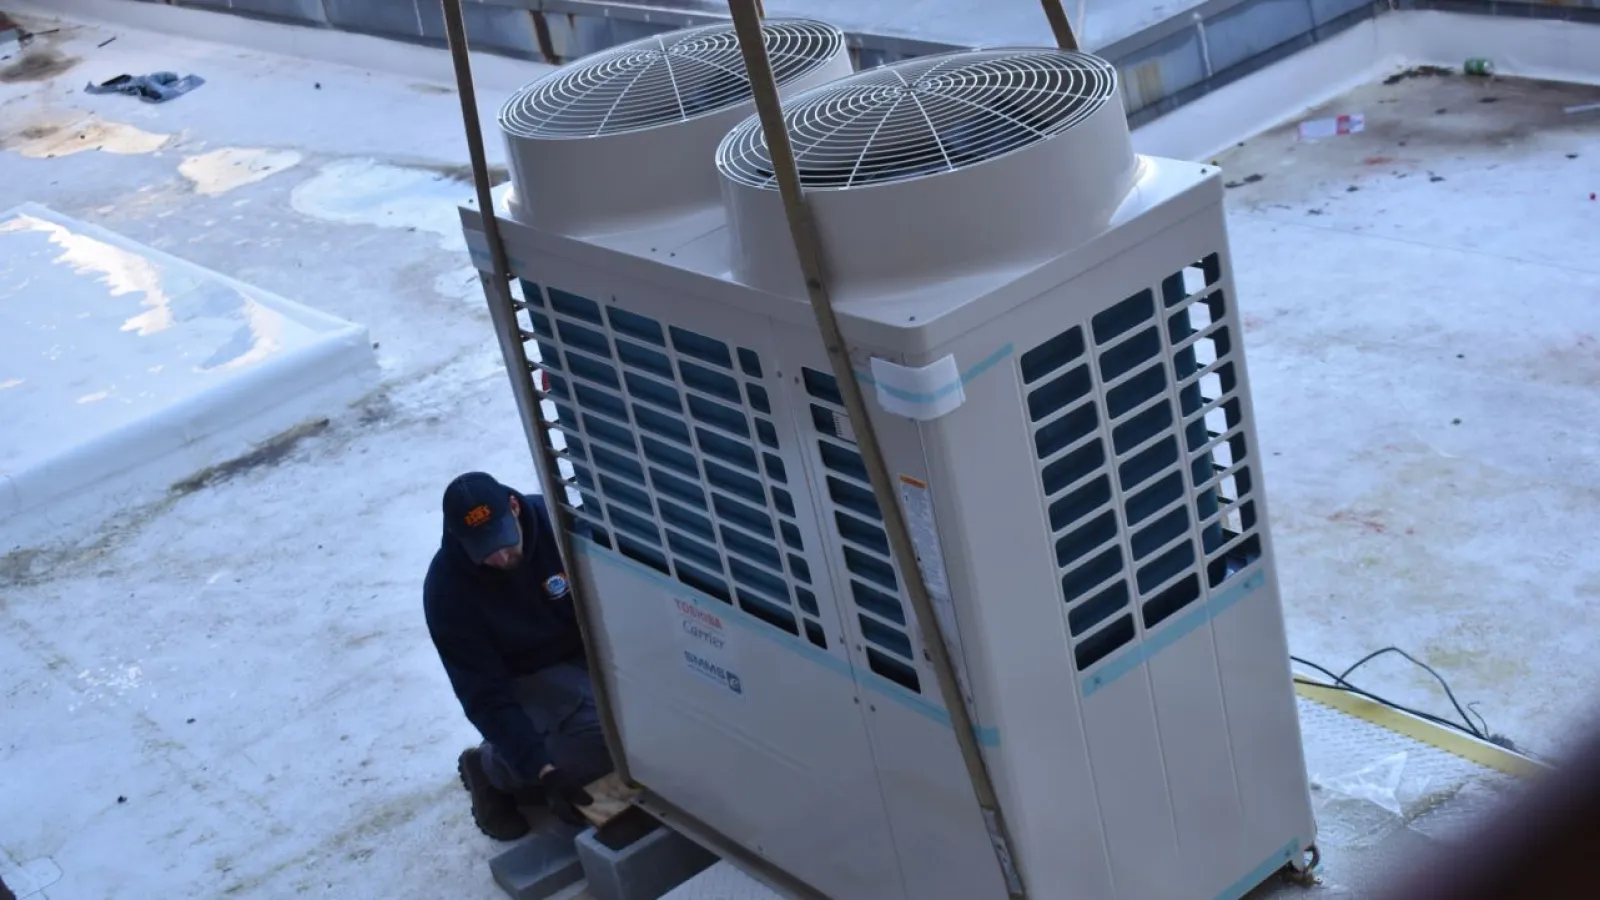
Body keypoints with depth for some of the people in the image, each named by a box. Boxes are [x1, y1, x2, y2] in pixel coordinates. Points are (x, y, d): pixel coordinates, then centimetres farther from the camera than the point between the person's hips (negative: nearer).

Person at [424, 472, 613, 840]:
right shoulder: (447, 588, -26)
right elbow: (485, 696, -25)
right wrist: (544, 771, -34)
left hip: (589, 651, 5)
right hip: (527, 679, -5)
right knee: (611, 735, -30)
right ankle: (490, 768, -4)